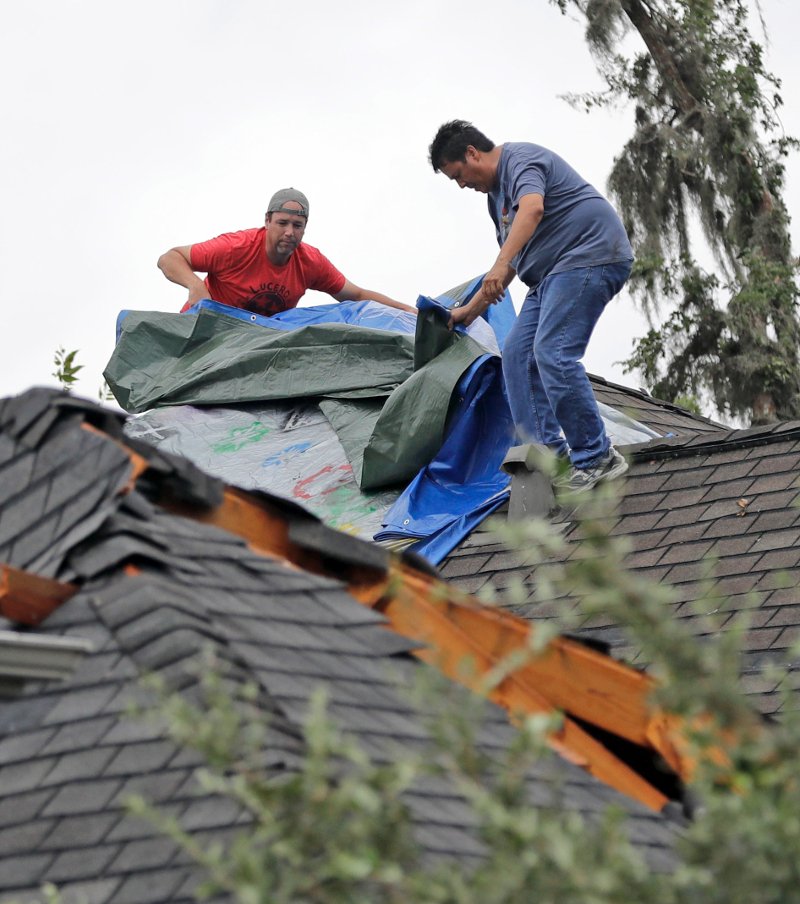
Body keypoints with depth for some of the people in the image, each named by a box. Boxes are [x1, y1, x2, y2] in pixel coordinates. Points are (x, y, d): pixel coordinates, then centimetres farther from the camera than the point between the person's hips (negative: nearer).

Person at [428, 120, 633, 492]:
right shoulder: (497, 194, 24)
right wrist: (471, 310, 33)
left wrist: (502, 263, -39)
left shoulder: (521, 159, -7)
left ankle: (597, 458, -16)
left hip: (589, 256, -11)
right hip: (551, 274, 11)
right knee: (517, 353, 3)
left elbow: (532, 208, -29)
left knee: (553, 353, -20)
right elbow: (513, 259, 32)